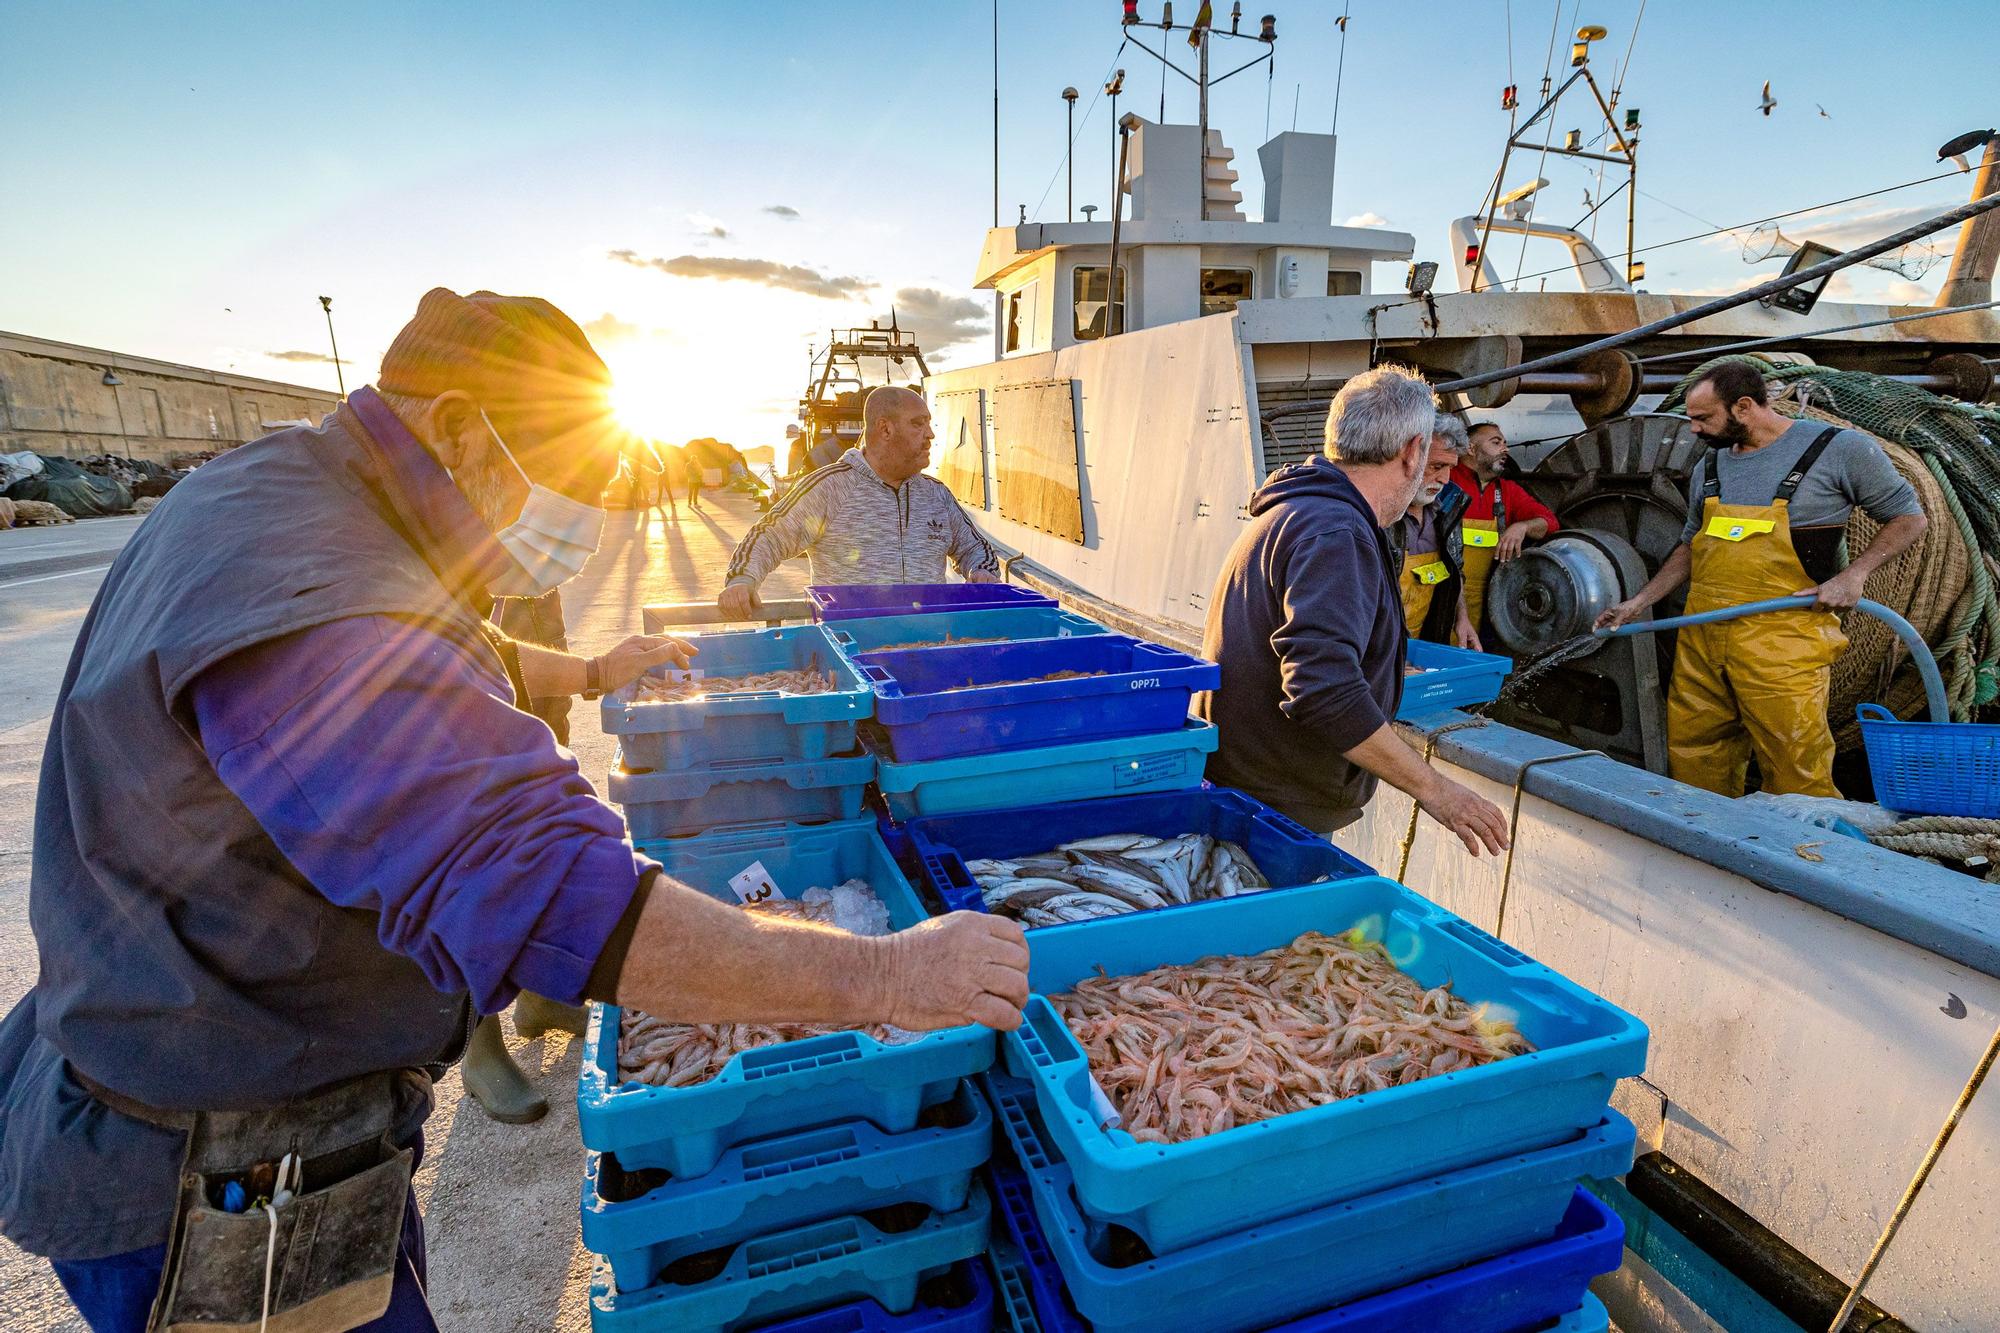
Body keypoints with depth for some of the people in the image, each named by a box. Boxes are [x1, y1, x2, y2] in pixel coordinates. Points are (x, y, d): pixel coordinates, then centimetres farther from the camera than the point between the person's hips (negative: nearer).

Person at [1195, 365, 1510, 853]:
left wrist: (1393, 672, 42)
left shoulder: (1292, 512, 15)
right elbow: (1326, 692, -30)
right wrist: (1432, 788, -21)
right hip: (1275, 811, -10)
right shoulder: (1335, 533, -20)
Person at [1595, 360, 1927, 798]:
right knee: (1691, 758, 7)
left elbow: (1909, 518, 6)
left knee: (1796, 778, -5)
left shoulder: (1840, 449, -1)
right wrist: (1638, 602, 17)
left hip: (1780, 644, -5)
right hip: (1700, 639, 5)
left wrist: (1853, 574, -9)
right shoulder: (1710, 467, 14)